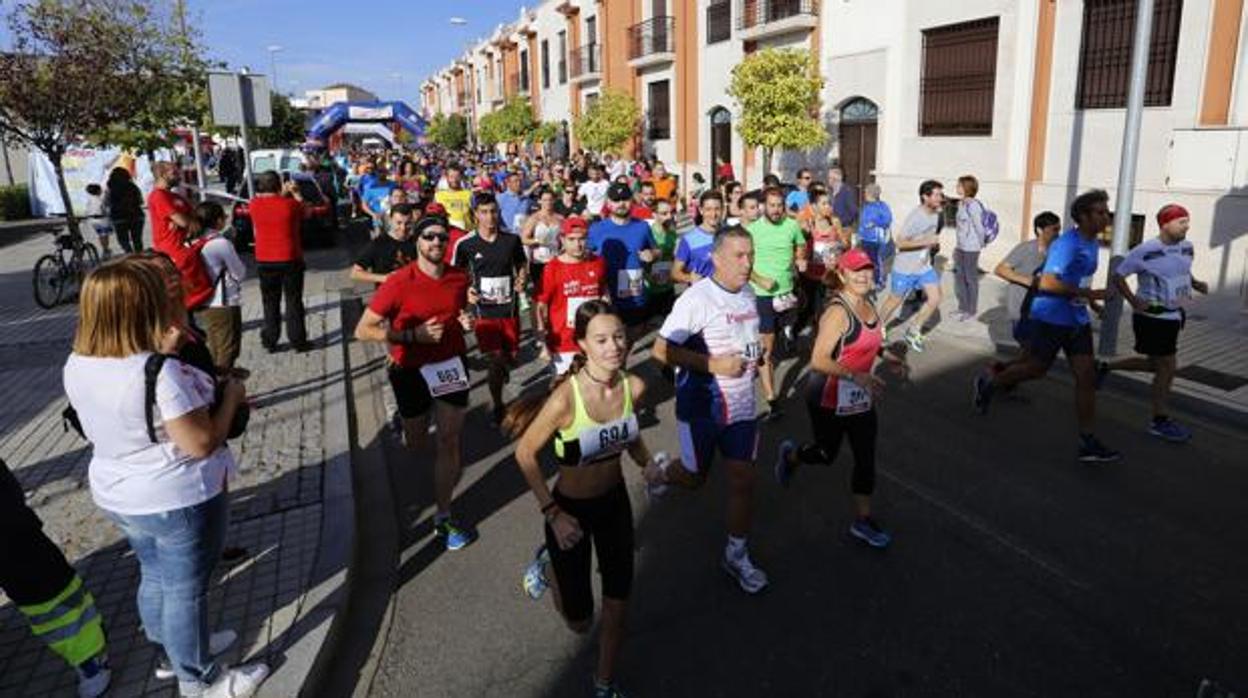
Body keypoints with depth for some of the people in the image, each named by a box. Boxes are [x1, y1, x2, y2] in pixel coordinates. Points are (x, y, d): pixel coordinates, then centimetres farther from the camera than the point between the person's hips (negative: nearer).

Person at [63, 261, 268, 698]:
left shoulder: (77, 366, -5)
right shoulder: (160, 374, -31)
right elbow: (201, 443, -27)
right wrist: (231, 396, -13)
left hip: (117, 495, 8)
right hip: (179, 501, -8)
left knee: (156, 576, 26)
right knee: (187, 589, 10)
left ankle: (170, 651, 48)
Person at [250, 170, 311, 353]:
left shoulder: (255, 204, -5)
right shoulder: (290, 204, -13)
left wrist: (282, 194, 18)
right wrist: (295, 193, 12)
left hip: (264, 261, 3)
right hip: (290, 260, -2)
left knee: (270, 302, 13)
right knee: (294, 301, 6)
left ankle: (270, 341, 17)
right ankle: (298, 341, 10)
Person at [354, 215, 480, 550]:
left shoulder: (459, 278, -4)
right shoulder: (399, 282, -18)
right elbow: (363, 330, -17)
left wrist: (467, 322, -7)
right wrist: (413, 335, -25)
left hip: (451, 364, 3)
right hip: (412, 370, -2)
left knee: (450, 441, 2)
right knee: (418, 445, 12)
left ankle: (443, 518, 14)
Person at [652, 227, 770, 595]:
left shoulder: (748, 293, 5)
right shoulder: (696, 299, -20)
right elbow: (661, 350, -21)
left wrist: (756, 356, 4)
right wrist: (713, 364, -26)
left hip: (741, 405, 6)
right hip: (701, 407, -6)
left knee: (743, 480, 6)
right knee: (696, 476, 12)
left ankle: (736, 555, 23)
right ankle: (661, 471, 47)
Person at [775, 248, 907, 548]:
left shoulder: (867, 304, 1)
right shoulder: (837, 312, -24)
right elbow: (818, 361, -30)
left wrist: (887, 356, 3)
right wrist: (857, 375, -37)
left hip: (860, 397, 7)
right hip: (829, 399, -7)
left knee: (866, 457, 8)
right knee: (826, 454, 14)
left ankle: (863, 520, 22)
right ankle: (790, 455, 47)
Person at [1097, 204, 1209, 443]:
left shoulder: (1187, 247, 4)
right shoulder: (1146, 251, -18)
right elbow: (1117, 276, -12)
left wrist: (1197, 284, 1)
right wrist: (1133, 300, -23)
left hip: (1173, 316, 8)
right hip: (1152, 317, -8)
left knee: (1155, 364, 18)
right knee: (1167, 366, -2)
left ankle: (1104, 367, 35)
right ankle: (1160, 420, 12)